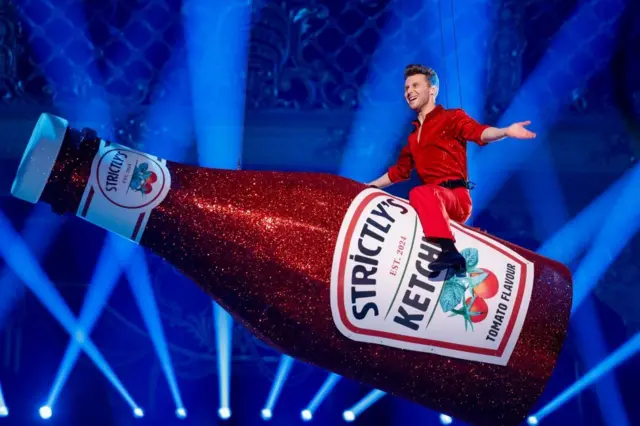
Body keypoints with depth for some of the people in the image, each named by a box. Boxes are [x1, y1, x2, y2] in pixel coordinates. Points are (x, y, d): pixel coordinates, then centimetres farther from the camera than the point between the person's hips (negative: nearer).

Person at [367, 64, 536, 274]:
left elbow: (478, 131, -14)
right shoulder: (414, 136, 26)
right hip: (432, 198, 8)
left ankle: (449, 250, -51)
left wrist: (505, 132, -35)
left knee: (420, 193, -36)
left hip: (456, 196, -7)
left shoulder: (451, 117, 5)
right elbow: (400, 171, 36)